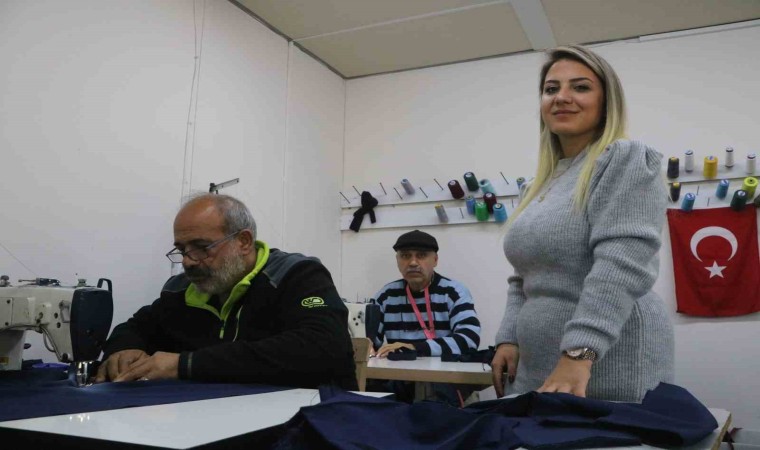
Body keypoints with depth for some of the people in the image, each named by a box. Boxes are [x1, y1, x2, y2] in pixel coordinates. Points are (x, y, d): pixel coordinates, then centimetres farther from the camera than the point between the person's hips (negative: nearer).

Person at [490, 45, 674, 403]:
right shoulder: (541, 183, 15)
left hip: (608, 371, -7)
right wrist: (509, 338, 6)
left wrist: (578, 354, -28)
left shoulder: (626, 160, -7)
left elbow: (622, 264, -21)